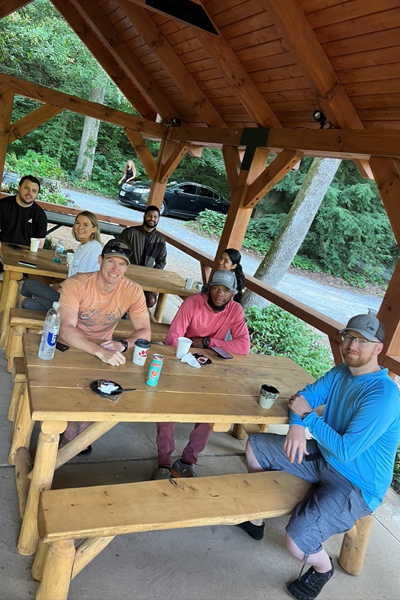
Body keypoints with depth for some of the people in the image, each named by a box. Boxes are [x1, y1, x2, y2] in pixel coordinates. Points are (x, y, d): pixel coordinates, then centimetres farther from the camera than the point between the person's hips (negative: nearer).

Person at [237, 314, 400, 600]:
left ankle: (323, 567, 13)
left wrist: (307, 416, -19)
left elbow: (346, 451, -29)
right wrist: (297, 425, -18)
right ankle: (256, 519, 27)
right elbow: (305, 396, 4)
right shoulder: (342, 372, -2)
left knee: (297, 542, -26)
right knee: (256, 446, 8)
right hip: (322, 457, 8)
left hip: (357, 485, -8)